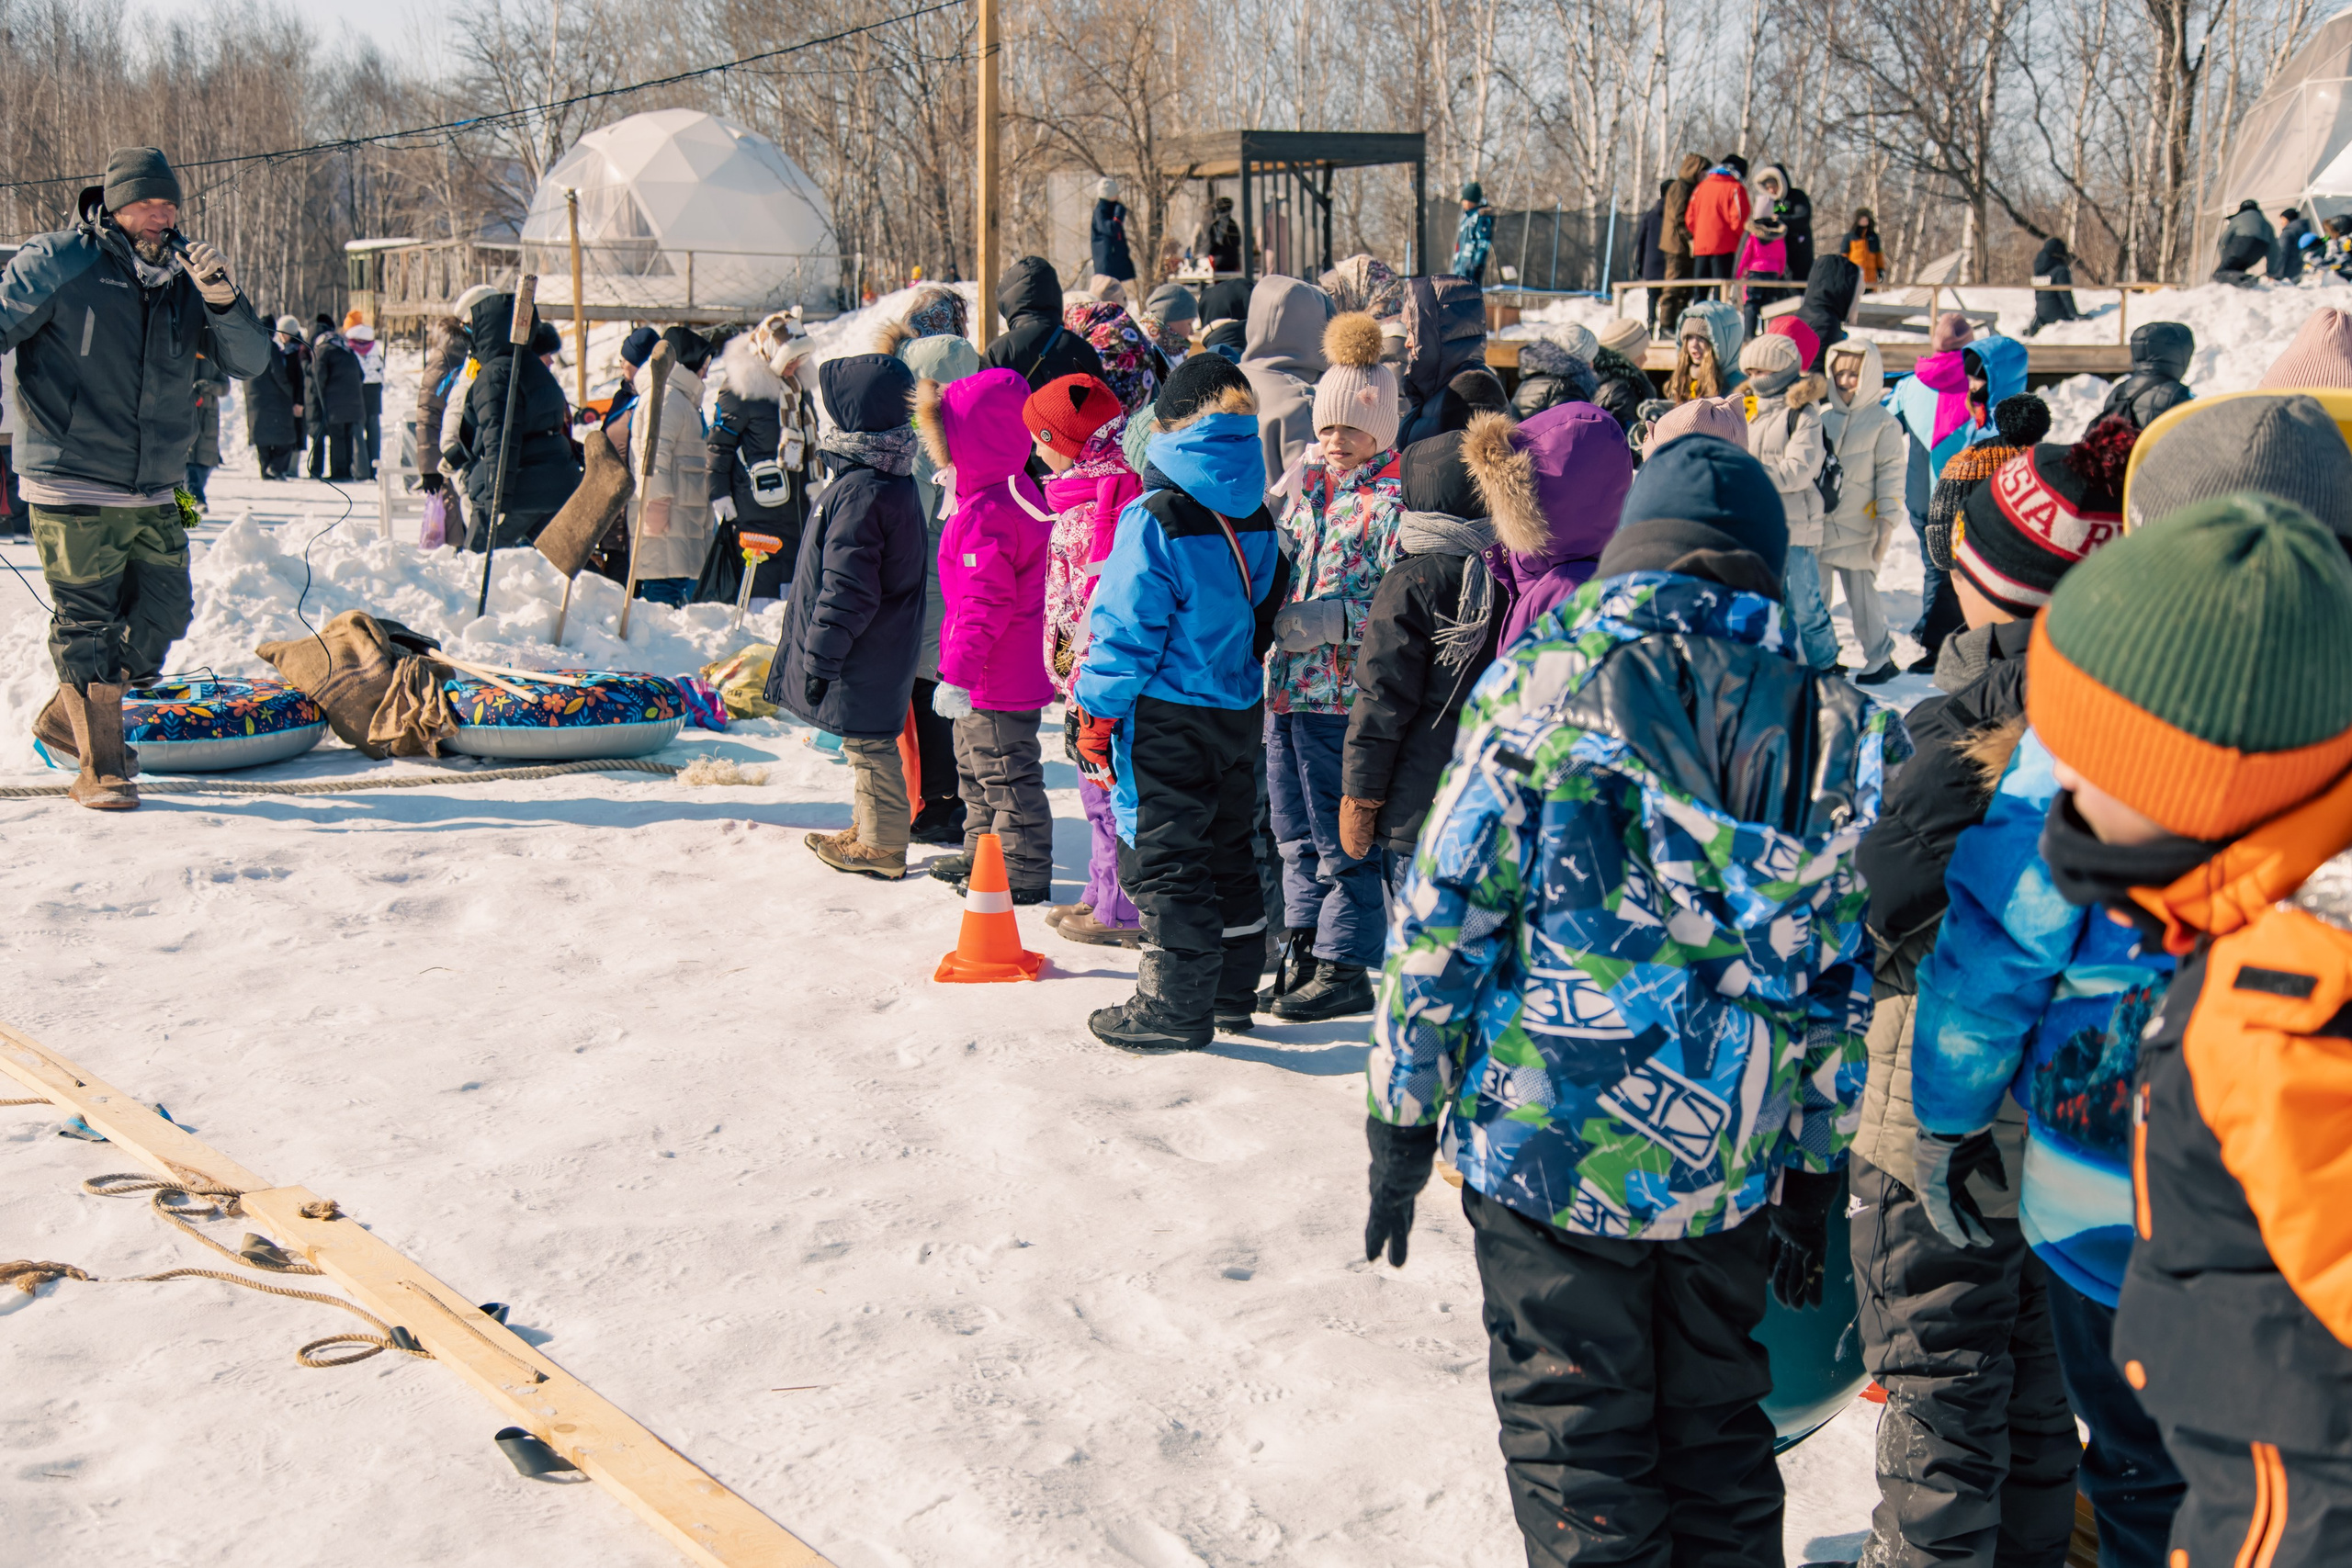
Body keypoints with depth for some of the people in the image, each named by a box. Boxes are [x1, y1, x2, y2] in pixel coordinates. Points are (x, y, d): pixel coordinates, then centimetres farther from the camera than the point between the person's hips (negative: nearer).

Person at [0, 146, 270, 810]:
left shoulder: (180, 275, 9)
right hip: (72, 487, -5)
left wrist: (222, 299, -14)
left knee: (164, 612, 12)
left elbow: (250, 361, 3)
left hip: (154, 494, 6)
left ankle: (81, 712, 35)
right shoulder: (57, 261, -5)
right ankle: (100, 770, 5)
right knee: (86, 624, -3)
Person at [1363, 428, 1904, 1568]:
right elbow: (1850, 979, 6)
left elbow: (1445, 919, -9)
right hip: (1732, 1166, 4)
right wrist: (1816, 1172, 16)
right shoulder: (1834, 722, 3)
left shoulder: (1543, 682, -8)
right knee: (1718, 1431, 20)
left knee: (1576, 1445, 9)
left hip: (1551, 1148, -3)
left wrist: (1401, 1118, 0)